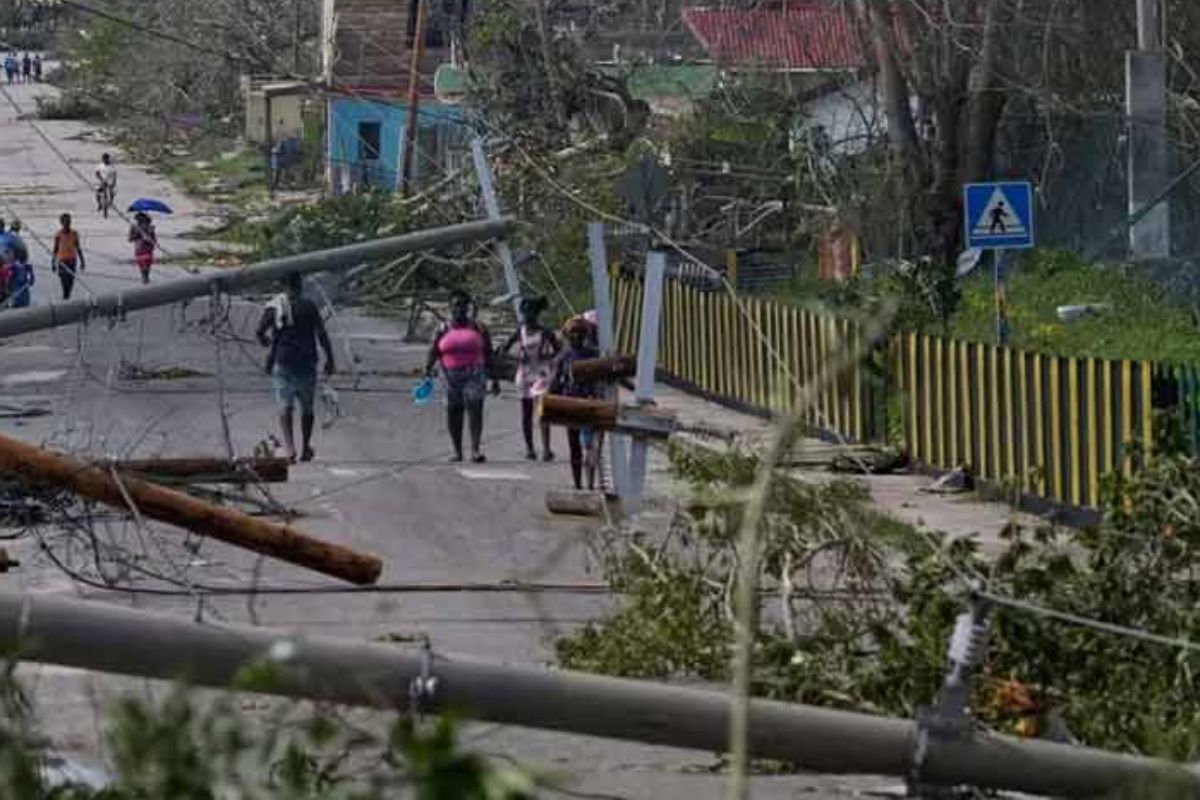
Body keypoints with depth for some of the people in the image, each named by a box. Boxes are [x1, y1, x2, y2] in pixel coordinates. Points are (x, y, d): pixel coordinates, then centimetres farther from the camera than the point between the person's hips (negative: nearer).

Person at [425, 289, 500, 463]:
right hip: (451, 376, 2)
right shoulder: (443, 330, 8)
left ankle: (476, 449, -25)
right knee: (453, 413, 6)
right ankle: (457, 451, 17)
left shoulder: (478, 328, 7)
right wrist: (427, 370, -11)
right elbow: (433, 353, 5)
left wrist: (494, 380, 5)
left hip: (474, 375, -2)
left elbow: (489, 355, 8)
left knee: (474, 409, -17)